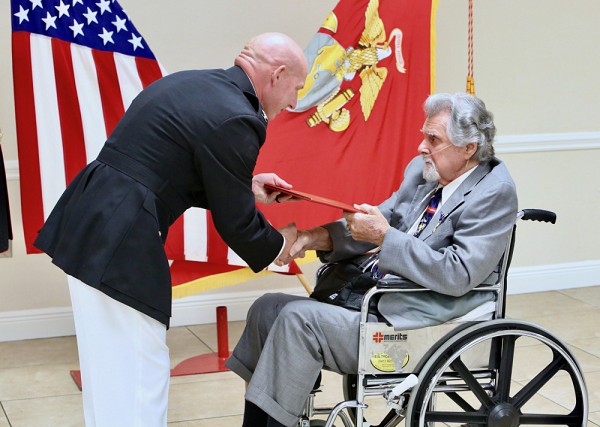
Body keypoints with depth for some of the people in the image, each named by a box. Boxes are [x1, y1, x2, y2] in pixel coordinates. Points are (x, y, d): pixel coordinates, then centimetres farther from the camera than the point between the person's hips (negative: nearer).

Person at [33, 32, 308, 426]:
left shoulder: (188, 84, 12)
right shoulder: (234, 121, -15)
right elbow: (235, 224, -8)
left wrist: (245, 189, 22)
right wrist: (279, 245, 12)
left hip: (87, 229, 10)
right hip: (119, 250, -9)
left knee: (111, 373, 20)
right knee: (139, 379, 1)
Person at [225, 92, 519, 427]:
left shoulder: (495, 192, -12)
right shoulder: (421, 170, 11)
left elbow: (458, 276, -21)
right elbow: (383, 221, 14)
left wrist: (384, 235, -22)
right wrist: (323, 237, -5)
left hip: (418, 320, -9)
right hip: (369, 296, 9)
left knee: (299, 318, -22)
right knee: (267, 309, 1)